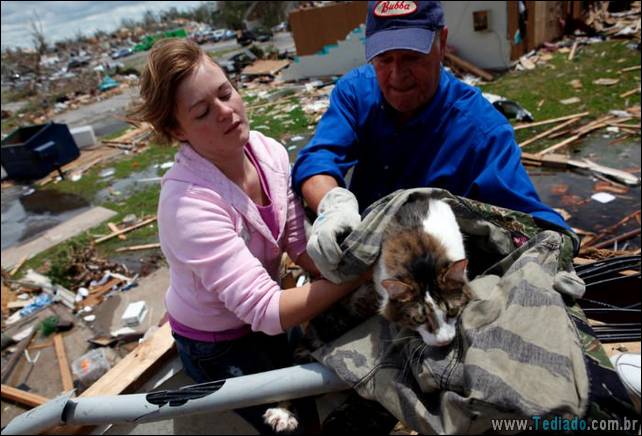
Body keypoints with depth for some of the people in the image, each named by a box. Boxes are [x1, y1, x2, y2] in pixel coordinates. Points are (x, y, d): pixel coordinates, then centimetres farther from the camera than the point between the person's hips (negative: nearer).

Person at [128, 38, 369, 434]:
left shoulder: (270, 152, -16)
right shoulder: (188, 202, -36)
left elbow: (299, 244, -14)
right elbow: (267, 310, -38)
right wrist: (362, 271, -41)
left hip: (263, 319, 6)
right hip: (216, 346, -5)